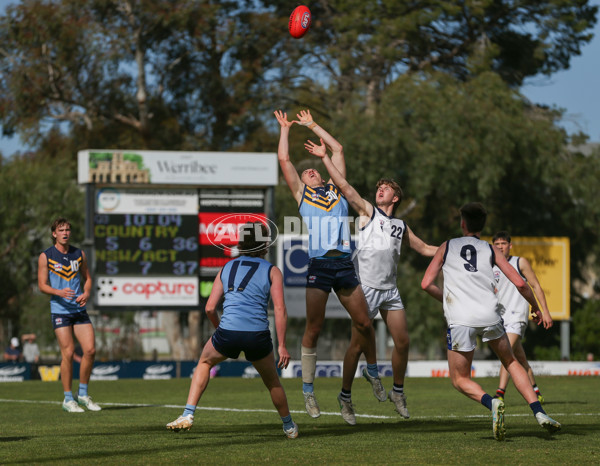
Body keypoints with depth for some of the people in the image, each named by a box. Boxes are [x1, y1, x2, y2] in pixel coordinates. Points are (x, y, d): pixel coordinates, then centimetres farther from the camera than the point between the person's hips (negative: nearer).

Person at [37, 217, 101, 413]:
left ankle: (83, 394, 11)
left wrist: (86, 293, -3)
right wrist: (59, 292, -20)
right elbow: (42, 285, -2)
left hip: (79, 309, 4)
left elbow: (87, 277, 18)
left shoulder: (79, 254, 10)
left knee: (90, 350, -5)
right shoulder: (46, 256, -1)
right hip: (60, 310, -4)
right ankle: (68, 399, 3)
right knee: (68, 353, -8)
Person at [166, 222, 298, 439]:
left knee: (205, 362, 30)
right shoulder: (272, 271, 8)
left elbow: (210, 308, 13)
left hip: (228, 332, 1)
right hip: (258, 336, -1)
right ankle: (289, 426, 35)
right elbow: (280, 310, -2)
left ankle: (188, 415, 19)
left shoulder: (226, 269, 17)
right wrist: (282, 346, 1)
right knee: (272, 382, 24)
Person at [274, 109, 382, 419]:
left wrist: (312, 125, 34)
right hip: (318, 264, -3)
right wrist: (285, 128, 25)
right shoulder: (301, 193, 16)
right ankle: (308, 391, 1)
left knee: (363, 323, 3)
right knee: (313, 329, -5)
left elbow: (338, 150, 28)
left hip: (344, 263, 3)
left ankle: (372, 372, 26)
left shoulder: (335, 189, 23)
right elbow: (284, 159, 14)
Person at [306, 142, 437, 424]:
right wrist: (324, 158, -8)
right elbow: (344, 187, -2)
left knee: (402, 341, 1)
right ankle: (345, 395, 5)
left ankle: (397, 391, 19)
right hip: (365, 287, -5)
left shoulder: (401, 226, 19)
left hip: (390, 289, 5)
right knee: (358, 344, -7)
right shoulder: (368, 211, 6)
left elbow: (424, 248, 31)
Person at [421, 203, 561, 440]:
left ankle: (491, 403, -19)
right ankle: (539, 412, 8)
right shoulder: (490, 249, 16)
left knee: (460, 380, 11)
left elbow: (426, 284, 11)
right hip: (489, 315, 2)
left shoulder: (447, 247, 16)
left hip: (460, 320, -2)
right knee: (511, 362, 24)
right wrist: (535, 307, 27)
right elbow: (520, 283, 10)